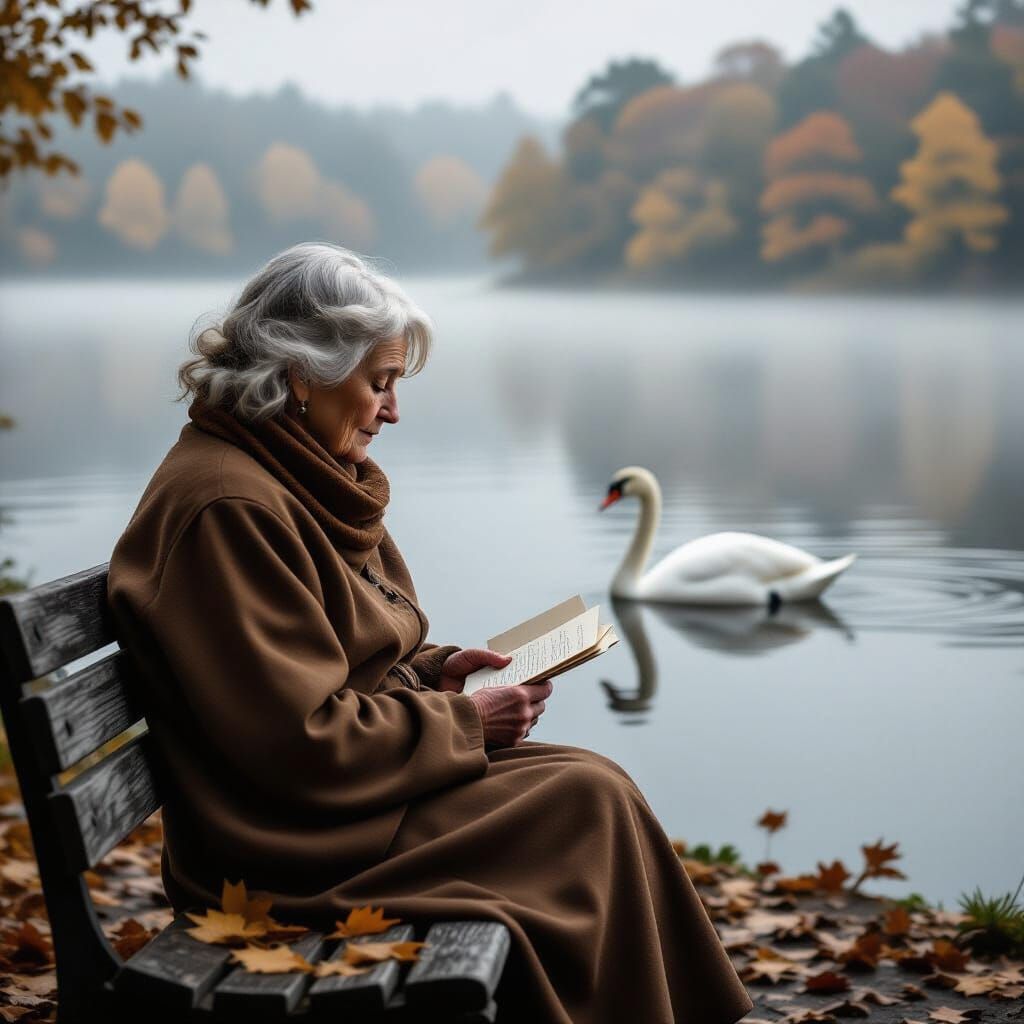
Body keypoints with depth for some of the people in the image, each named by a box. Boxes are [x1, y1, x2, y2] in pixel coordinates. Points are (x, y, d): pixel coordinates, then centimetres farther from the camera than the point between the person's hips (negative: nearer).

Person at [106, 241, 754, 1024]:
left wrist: (431, 671, 4)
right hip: (292, 843, -9)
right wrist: (464, 722, -13)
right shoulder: (228, 506, -21)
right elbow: (304, 741, -22)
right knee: (586, 802, -12)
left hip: (341, 792, 9)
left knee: (595, 783, -2)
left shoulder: (303, 477, 10)